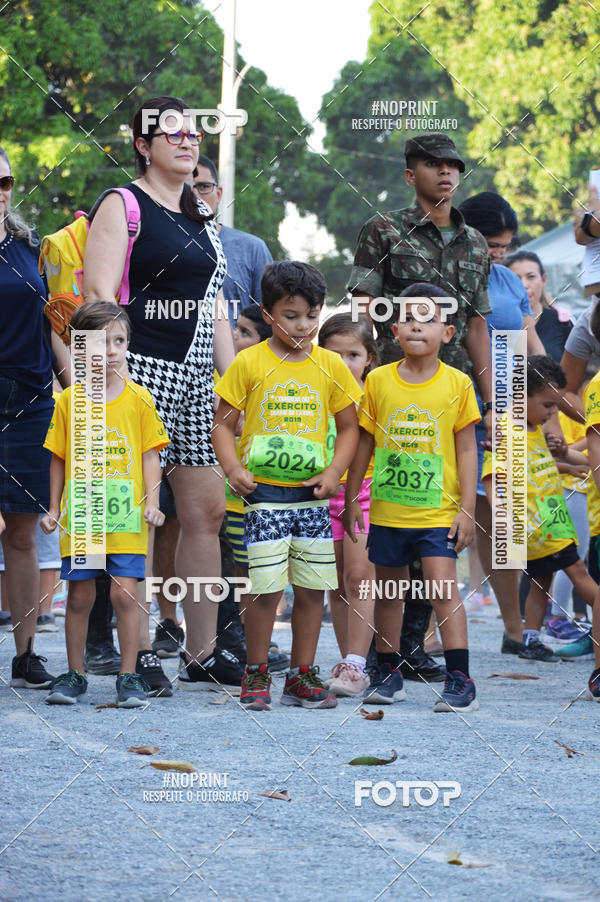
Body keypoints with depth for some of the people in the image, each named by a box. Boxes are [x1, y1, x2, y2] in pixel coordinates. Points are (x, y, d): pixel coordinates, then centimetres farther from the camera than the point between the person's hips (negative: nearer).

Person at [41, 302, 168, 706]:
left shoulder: (139, 399, 1)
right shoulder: (69, 401, 4)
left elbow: (150, 455, 3)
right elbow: (59, 459, 10)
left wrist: (152, 502, -7)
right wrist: (54, 509, 8)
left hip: (126, 518, -1)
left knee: (125, 595, -6)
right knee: (79, 597, 6)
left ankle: (129, 677, 2)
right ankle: (74, 676, 16)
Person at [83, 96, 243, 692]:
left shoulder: (202, 216, 20)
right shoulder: (121, 207, -3)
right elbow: (98, 297, -11)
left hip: (199, 375, 8)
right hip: (143, 369, -8)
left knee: (207, 511, 6)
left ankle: (203, 654, 11)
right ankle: (139, 652, -5)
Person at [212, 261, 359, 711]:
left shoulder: (330, 366, 6)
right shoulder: (250, 362, -2)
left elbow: (349, 427, 12)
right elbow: (223, 424, 2)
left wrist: (334, 472, -4)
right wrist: (233, 468, -14)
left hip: (312, 494, 3)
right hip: (264, 492, -3)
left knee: (312, 587, 5)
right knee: (267, 587, -8)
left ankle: (302, 675, 15)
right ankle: (256, 674, 6)